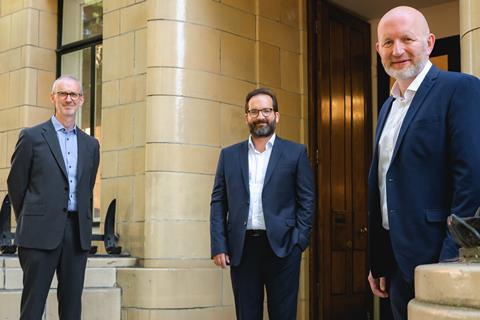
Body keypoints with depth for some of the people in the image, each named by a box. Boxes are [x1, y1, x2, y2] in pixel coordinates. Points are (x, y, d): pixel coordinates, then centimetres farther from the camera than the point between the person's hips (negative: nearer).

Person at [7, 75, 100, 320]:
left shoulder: (90, 144, 14)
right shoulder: (32, 137, 2)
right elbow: (15, 183, 5)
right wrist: (28, 221, 9)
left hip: (78, 234, 4)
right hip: (41, 232, -4)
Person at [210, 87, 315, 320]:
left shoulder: (295, 153, 5)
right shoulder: (229, 155, 11)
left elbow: (307, 200, 3)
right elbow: (218, 203, 9)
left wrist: (299, 242, -7)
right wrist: (218, 246, -1)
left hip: (281, 247, -2)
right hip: (241, 248, 2)